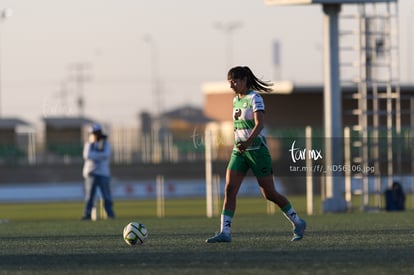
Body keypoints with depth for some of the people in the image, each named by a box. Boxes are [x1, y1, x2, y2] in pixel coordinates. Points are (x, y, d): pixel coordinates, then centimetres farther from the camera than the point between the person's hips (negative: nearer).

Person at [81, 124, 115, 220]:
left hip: (103, 173, 0)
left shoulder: (105, 144, 12)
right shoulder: (88, 144, 13)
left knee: (106, 195, -4)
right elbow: (87, 156, -5)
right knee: (89, 195, -7)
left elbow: (106, 155, -7)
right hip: (91, 173, 0)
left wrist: (93, 155, -7)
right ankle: (87, 214, -8)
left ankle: (110, 213, 0)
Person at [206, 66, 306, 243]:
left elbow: (260, 123, -26)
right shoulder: (236, 100, 12)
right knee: (229, 188, -10)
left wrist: (248, 141, -41)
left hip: (257, 149, -7)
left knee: (269, 193, -1)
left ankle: (298, 223, 17)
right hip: (239, 150, 7)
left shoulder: (255, 98, -12)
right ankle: (225, 232, -13)